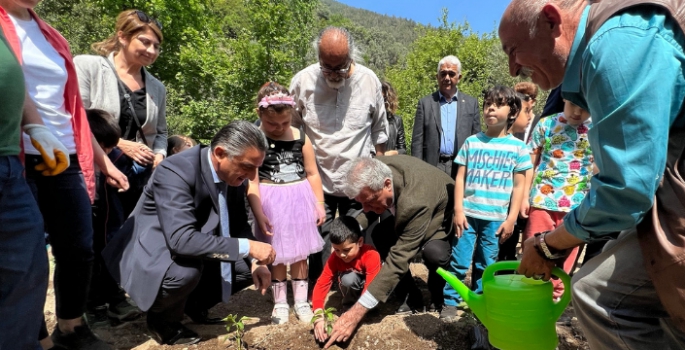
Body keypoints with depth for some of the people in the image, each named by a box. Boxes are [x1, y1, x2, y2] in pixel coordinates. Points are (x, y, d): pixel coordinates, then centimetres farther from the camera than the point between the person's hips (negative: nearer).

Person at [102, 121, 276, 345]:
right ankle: (162, 320, -2)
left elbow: (238, 223, 3)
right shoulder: (176, 171, -32)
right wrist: (247, 247, -37)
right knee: (185, 271, -35)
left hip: (195, 252, 7)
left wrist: (256, 261, -12)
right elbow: (182, 239, -41)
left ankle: (194, 305, 17)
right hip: (151, 254, -7)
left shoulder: (233, 173, -9)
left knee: (247, 266, -6)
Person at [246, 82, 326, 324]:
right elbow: (252, 181, -11)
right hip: (272, 203, -2)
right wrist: (259, 214, -15)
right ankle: (280, 302, 26)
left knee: (300, 252, 13)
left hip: (300, 200, 3)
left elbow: (312, 173, 5)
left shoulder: (300, 137, -1)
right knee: (277, 254, 8)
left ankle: (301, 300, 28)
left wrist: (319, 203, 3)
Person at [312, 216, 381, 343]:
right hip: (354, 290, 2)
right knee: (348, 278, -33)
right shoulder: (334, 258, -23)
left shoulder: (371, 256, -34)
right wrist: (318, 316, -41)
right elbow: (321, 284, -27)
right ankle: (349, 306, -6)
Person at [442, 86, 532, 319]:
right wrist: (458, 210, -3)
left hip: (496, 217, 0)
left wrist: (511, 219, -2)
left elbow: (518, 186, 3)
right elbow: (460, 178, 4)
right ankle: (450, 301, 14)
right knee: (459, 261, 0)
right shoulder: (472, 142, 5)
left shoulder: (518, 147, 3)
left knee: (485, 265, 10)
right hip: (469, 213, 0)